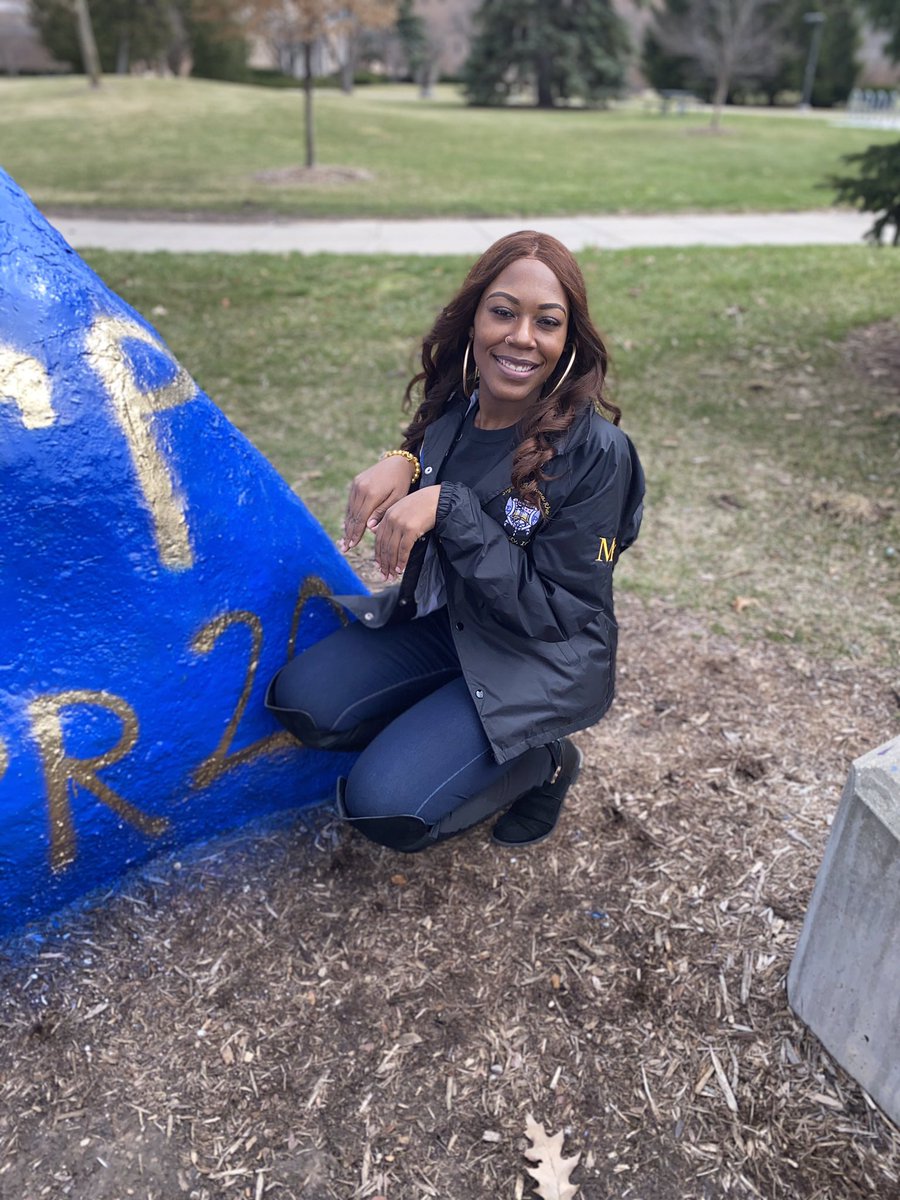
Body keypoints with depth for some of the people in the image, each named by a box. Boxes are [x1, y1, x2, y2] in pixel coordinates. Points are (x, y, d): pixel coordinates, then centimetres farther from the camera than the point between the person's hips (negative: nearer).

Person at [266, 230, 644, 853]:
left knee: (386, 807, -18)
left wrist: (448, 507, -32)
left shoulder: (595, 452, -26)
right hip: (445, 618, 6)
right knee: (302, 701, -11)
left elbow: (553, 612, -24)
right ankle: (434, 736, 11)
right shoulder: (456, 405, -8)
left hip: (543, 659, -6)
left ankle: (543, 762, 7)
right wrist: (402, 463, -15)